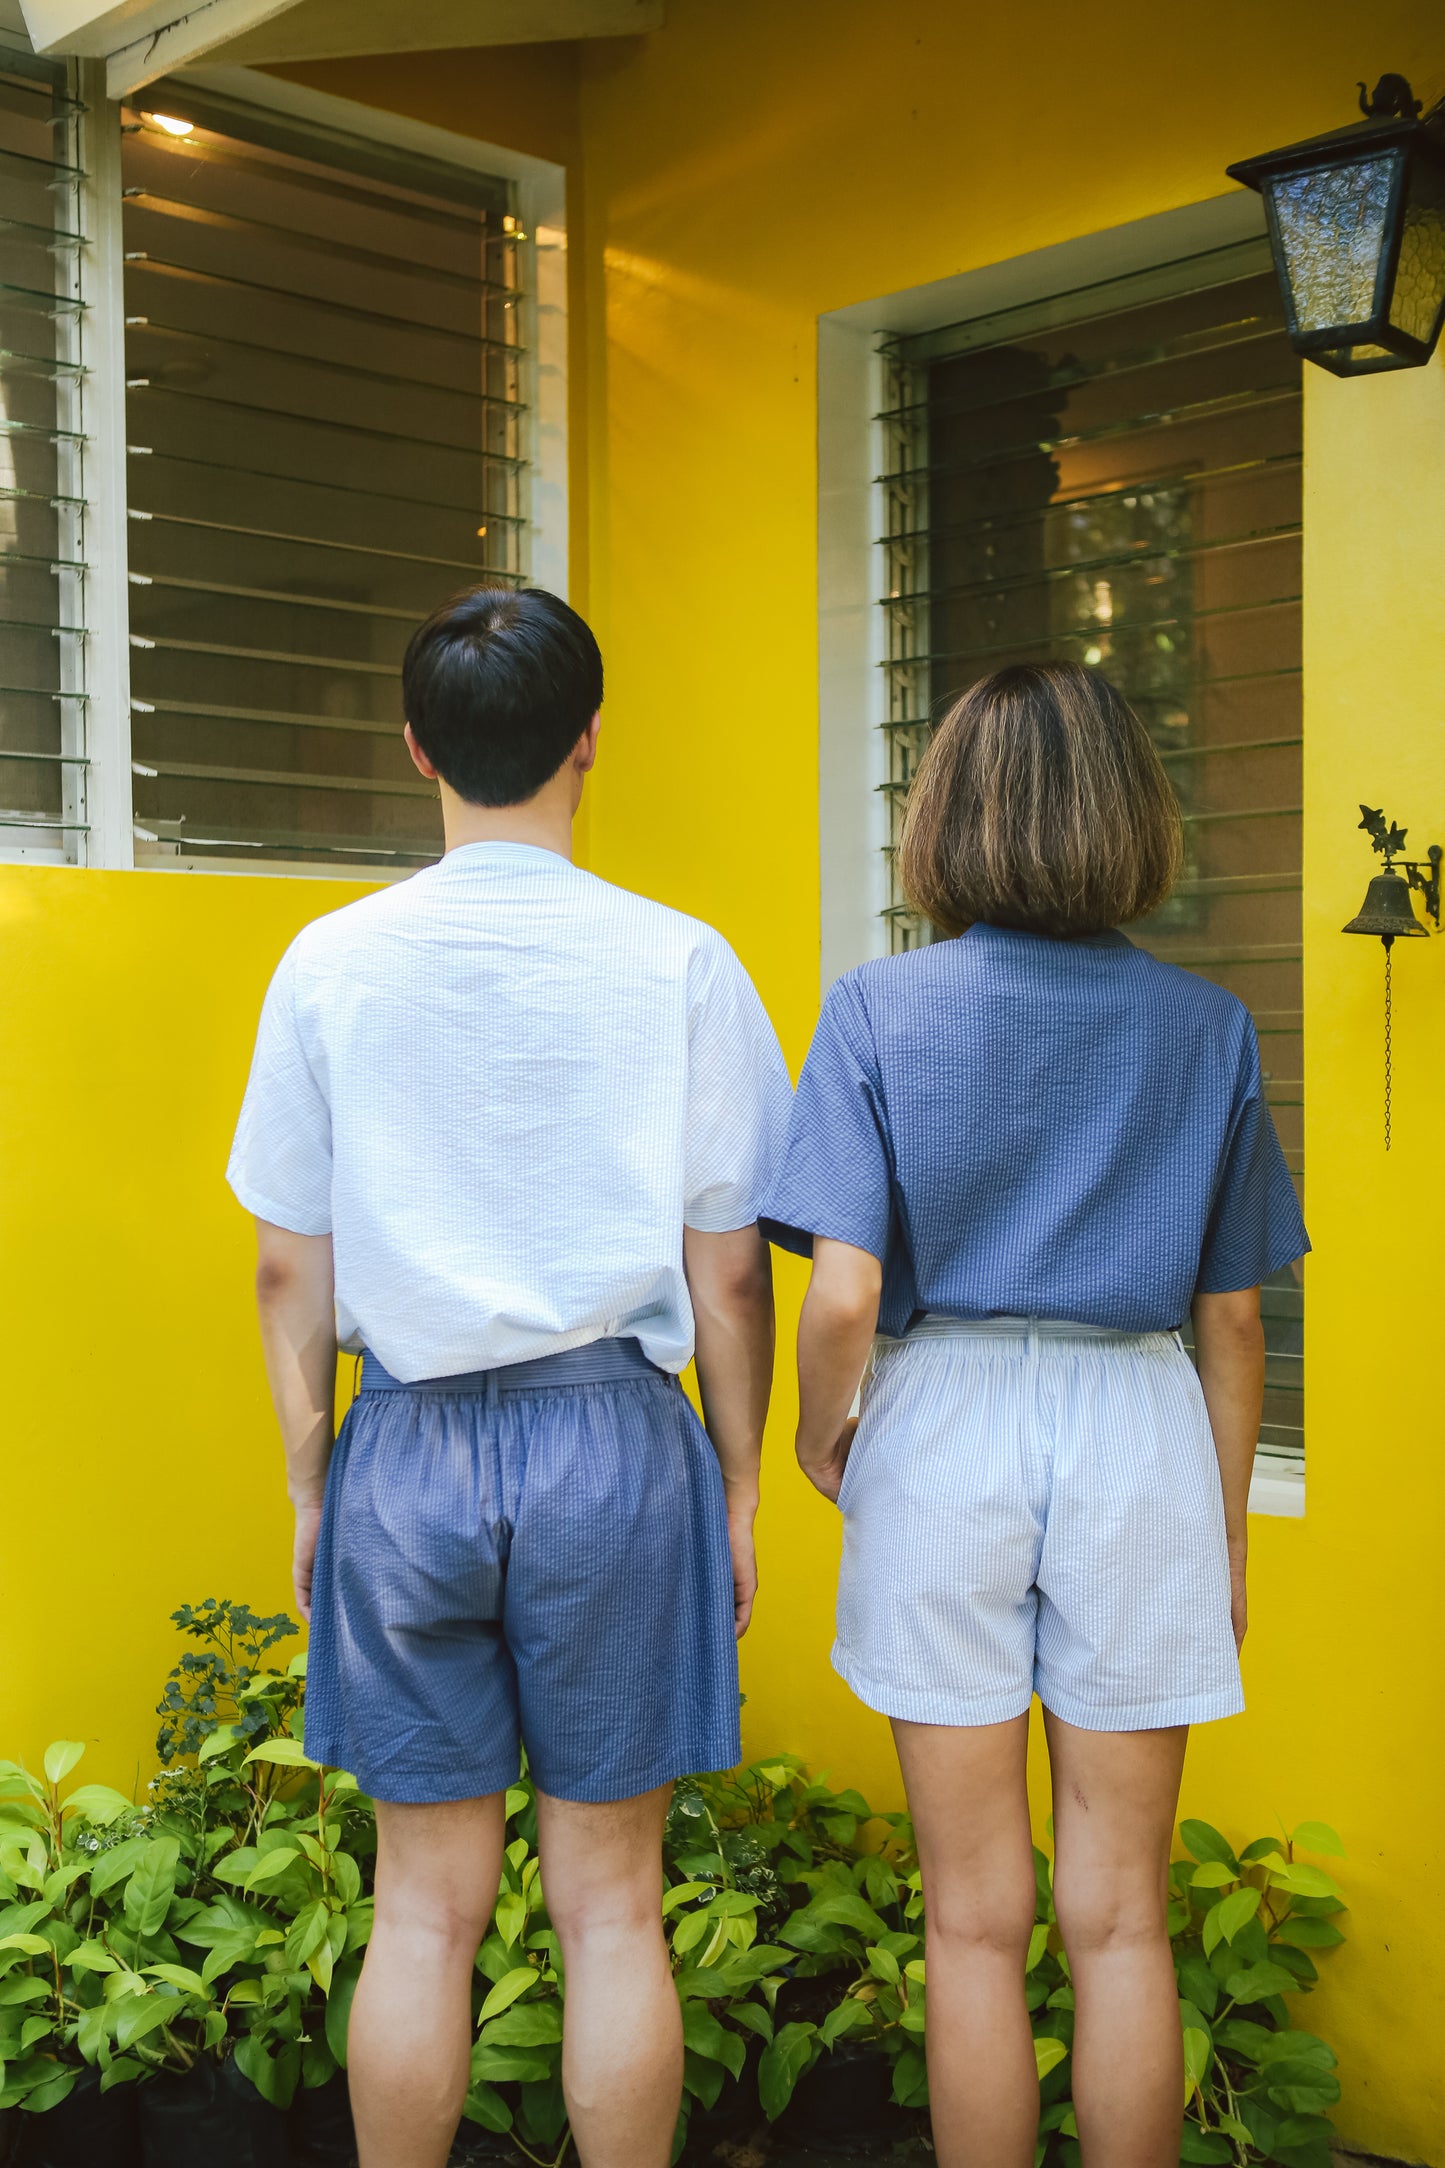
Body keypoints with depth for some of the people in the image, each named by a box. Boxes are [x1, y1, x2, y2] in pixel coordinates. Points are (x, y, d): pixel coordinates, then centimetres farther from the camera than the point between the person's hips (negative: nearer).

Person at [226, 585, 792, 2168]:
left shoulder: (330, 963, -1)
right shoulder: (678, 965, -5)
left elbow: (289, 1272, 3)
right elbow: (727, 1275, -2)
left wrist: (309, 1487, 13)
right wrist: (738, 1490, 8)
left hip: (408, 1446, 1)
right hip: (612, 1442, -1)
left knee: (426, 1905, 14)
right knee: (609, 1905, 11)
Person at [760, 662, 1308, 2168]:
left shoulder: (882, 1010, -6)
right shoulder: (1205, 1027, 0)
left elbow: (842, 1296, -14)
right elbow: (1231, 1319, 5)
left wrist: (816, 1435, 5)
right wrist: (1224, 1523, 16)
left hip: (946, 1434, -1)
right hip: (1140, 1438, 2)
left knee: (977, 1924, 13)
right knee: (1119, 1920, 14)